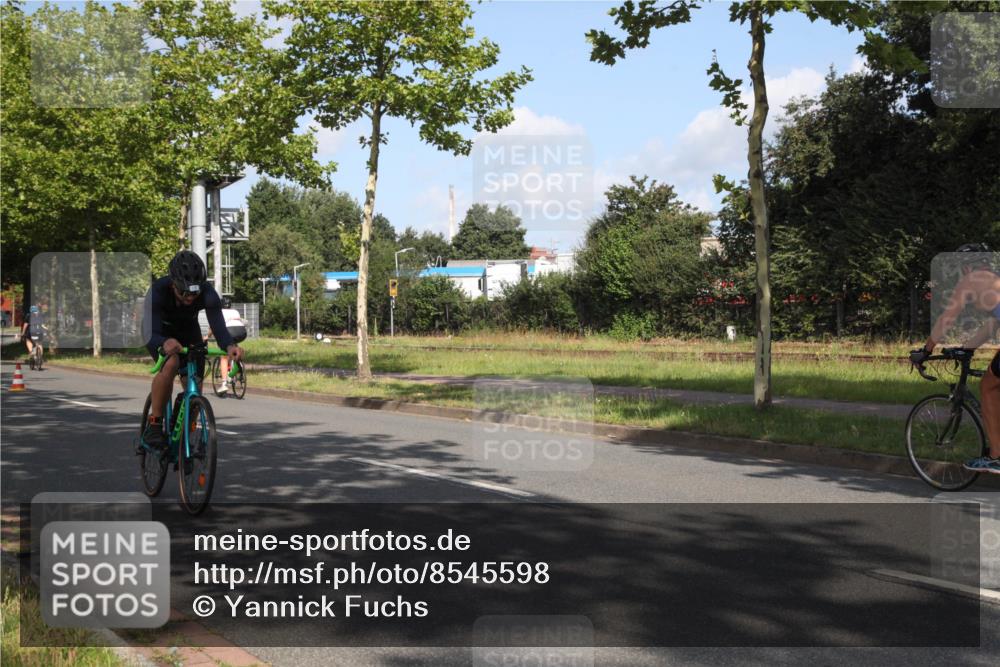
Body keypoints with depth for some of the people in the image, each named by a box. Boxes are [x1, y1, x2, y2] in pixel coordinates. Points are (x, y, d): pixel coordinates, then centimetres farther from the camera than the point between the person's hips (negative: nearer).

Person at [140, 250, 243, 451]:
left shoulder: (208, 293, -34)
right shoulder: (158, 291, -38)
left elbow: (218, 326, -43)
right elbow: (151, 335, -47)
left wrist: (230, 346, -65)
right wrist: (165, 343, -70)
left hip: (189, 331, 3)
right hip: (160, 332, -3)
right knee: (171, 364, -34)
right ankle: (154, 425, -18)